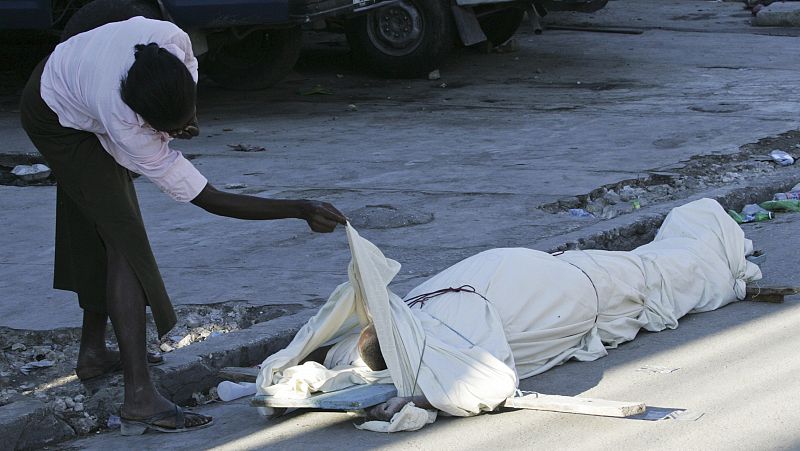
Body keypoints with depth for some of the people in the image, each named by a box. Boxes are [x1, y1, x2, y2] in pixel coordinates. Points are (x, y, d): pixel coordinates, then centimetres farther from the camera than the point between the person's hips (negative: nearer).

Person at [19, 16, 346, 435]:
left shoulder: (171, 39, -36)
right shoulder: (127, 130, -45)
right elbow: (209, 200, -40)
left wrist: (186, 115, -18)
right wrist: (301, 211, -44)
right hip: (57, 121, -7)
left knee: (97, 230, 17)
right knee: (124, 236, -16)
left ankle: (93, 352, 33)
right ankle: (139, 397, -22)